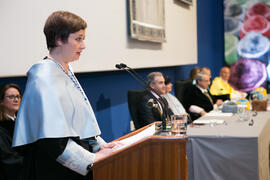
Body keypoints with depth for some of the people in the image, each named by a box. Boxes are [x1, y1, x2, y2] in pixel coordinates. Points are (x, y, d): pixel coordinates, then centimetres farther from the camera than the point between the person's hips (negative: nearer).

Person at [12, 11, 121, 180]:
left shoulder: (67, 72, 10)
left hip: (79, 165, 8)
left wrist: (99, 145, 5)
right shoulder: (44, 78, -18)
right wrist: (92, 160, -20)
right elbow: (50, 138, -23)